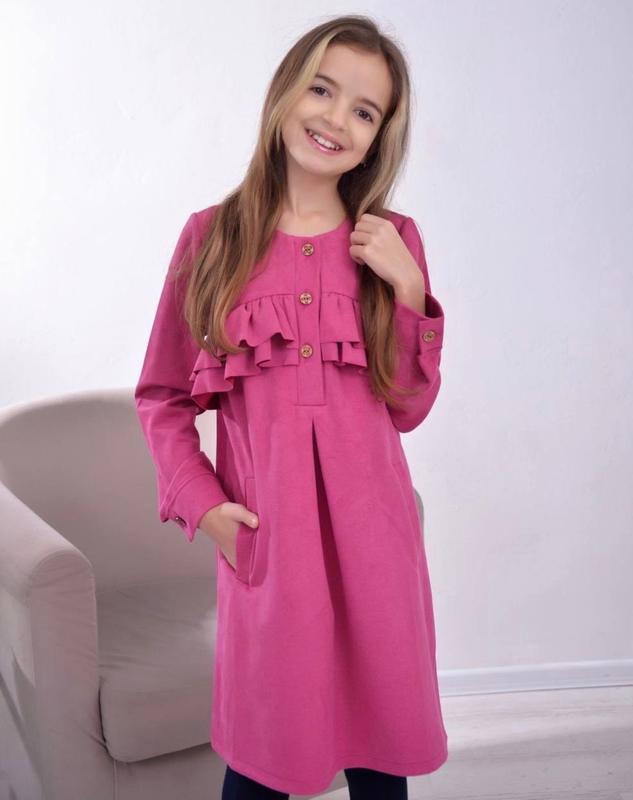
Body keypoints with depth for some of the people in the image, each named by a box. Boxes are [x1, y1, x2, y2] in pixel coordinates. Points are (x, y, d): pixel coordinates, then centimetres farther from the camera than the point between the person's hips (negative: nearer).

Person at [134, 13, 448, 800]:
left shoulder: (393, 241, 4)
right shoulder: (211, 235, 0)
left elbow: (407, 408, 5)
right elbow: (161, 396, 7)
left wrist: (407, 287, -6)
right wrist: (200, 501, -6)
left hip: (370, 523, 2)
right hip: (260, 528, -1)